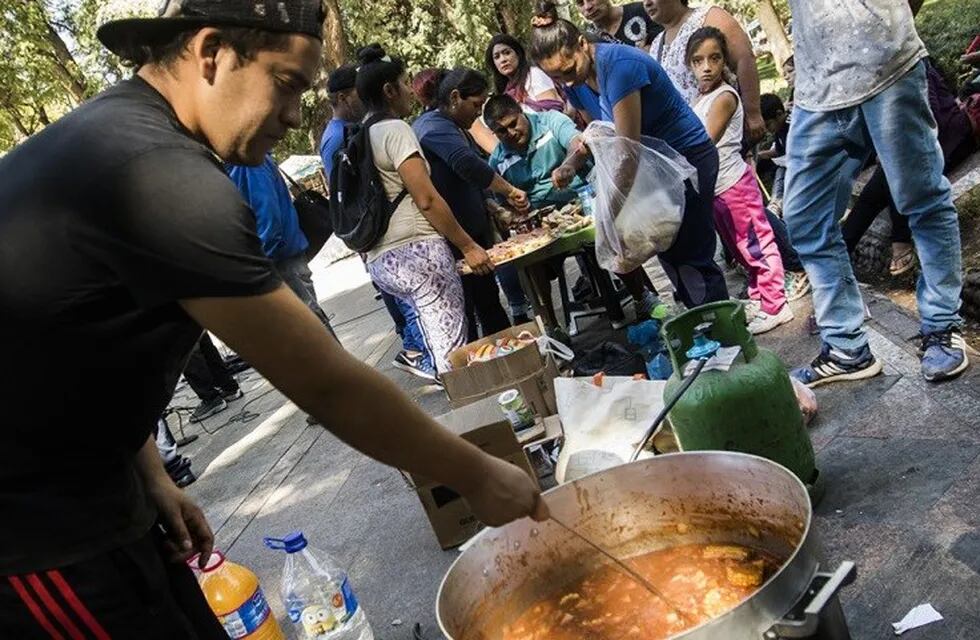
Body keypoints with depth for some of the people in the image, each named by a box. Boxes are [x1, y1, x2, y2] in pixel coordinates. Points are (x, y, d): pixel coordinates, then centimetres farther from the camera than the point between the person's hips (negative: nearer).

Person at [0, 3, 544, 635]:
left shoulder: (110, 133, 7)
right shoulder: (160, 173, -26)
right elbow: (327, 384, -24)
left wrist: (152, 477, 11)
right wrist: (475, 474, -12)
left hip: (83, 490, 9)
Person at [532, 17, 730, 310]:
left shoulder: (618, 64, -28)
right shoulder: (575, 84, -2)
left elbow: (628, 145, -29)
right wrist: (571, 163, -9)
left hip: (689, 156, -8)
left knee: (690, 257, -11)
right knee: (668, 252, 10)